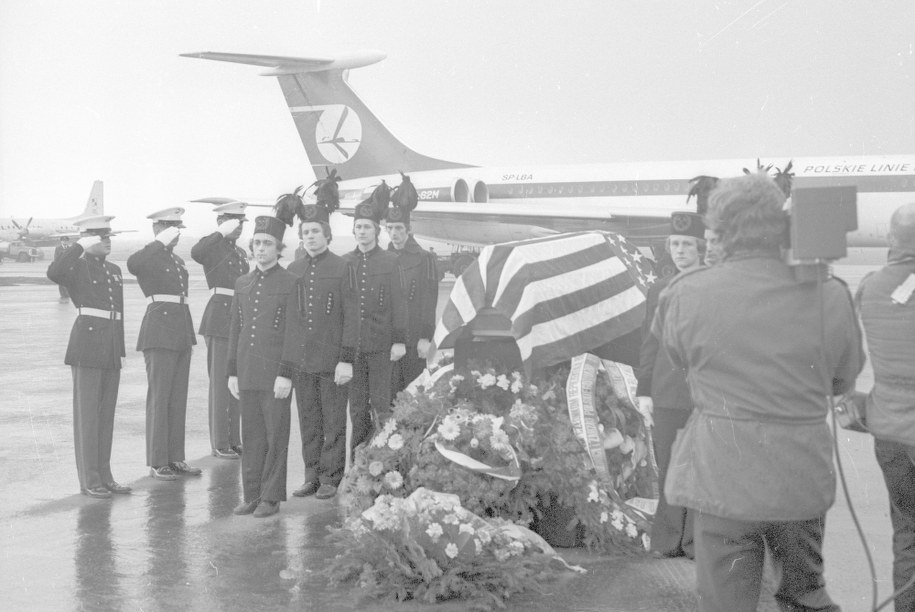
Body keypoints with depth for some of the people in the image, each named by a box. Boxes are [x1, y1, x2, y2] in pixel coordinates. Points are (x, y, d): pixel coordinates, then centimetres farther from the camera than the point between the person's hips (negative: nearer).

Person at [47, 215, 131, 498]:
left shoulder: (114, 271, 17)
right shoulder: (76, 267, -3)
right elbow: (53, 273, -27)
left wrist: (120, 352, 17)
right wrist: (81, 246, -20)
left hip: (110, 350, 7)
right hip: (87, 346, -7)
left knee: (106, 414, 9)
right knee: (87, 413, -3)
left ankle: (104, 476, 16)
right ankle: (89, 480, 3)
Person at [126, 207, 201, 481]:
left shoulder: (178, 261, 20)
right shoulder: (147, 258, -5)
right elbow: (131, 264, -31)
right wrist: (161, 242, -24)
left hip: (182, 332, 8)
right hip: (159, 332, -8)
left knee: (178, 397, 9)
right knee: (159, 397, -5)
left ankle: (175, 458, 14)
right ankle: (157, 463, 0)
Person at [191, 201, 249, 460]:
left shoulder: (241, 253, 19)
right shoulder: (211, 245, -5)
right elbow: (195, 253, -31)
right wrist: (222, 233, -28)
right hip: (220, 315, -8)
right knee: (221, 381, -5)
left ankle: (233, 440, 19)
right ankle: (219, 443, 1)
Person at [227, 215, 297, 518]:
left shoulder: (291, 283, -4)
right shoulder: (242, 283, 12)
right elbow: (235, 331, 15)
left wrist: (287, 375, -13)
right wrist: (232, 372, 11)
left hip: (276, 373, -5)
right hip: (247, 374, 5)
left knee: (276, 436, 1)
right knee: (251, 437, 9)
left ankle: (271, 497, 8)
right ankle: (252, 495, 16)